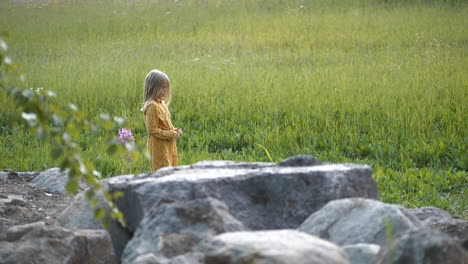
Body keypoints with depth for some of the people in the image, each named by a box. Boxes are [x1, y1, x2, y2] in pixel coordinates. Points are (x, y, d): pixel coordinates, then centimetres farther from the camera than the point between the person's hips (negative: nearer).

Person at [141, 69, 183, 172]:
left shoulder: (162, 103, 11)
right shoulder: (152, 106, -17)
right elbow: (152, 130, -18)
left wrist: (175, 130, 2)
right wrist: (171, 134, -17)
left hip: (168, 146, 9)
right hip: (159, 147, -9)